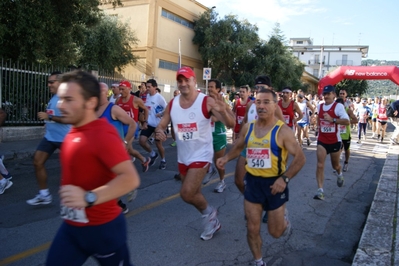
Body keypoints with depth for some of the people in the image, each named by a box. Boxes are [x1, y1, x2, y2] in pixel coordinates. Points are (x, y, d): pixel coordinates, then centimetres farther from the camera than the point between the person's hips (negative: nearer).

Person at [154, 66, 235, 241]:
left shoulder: (207, 102, -17)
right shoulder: (172, 104, -2)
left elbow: (231, 125, -21)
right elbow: (161, 125, 5)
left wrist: (223, 110, -43)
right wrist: (159, 131, -20)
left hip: (201, 155, -6)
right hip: (183, 157, 6)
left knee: (186, 194, -15)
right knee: (193, 193, 18)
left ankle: (208, 212, 17)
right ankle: (211, 220, 42)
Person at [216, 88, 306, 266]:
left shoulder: (282, 131, -15)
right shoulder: (247, 128, -1)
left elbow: (300, 158, -13)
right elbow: (238, 147, 16)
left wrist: (285, 178, -25)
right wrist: (226, 158, -4)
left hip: (274, 183, -3)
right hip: (253, 181, 4)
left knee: (275, 232, 11)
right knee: (252, 229, 8)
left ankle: (283, 218, 47)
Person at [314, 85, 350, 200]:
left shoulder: (338, 106, -12)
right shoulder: (319, 106, 4)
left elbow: (347, 121, -23)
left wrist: (332, 119, -31)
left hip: (334, 141, -3)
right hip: (322, 141, 3)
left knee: (335, 165, 17)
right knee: (320, 165, -11)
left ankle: (339, 174, 53)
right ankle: (320, 190, -11)